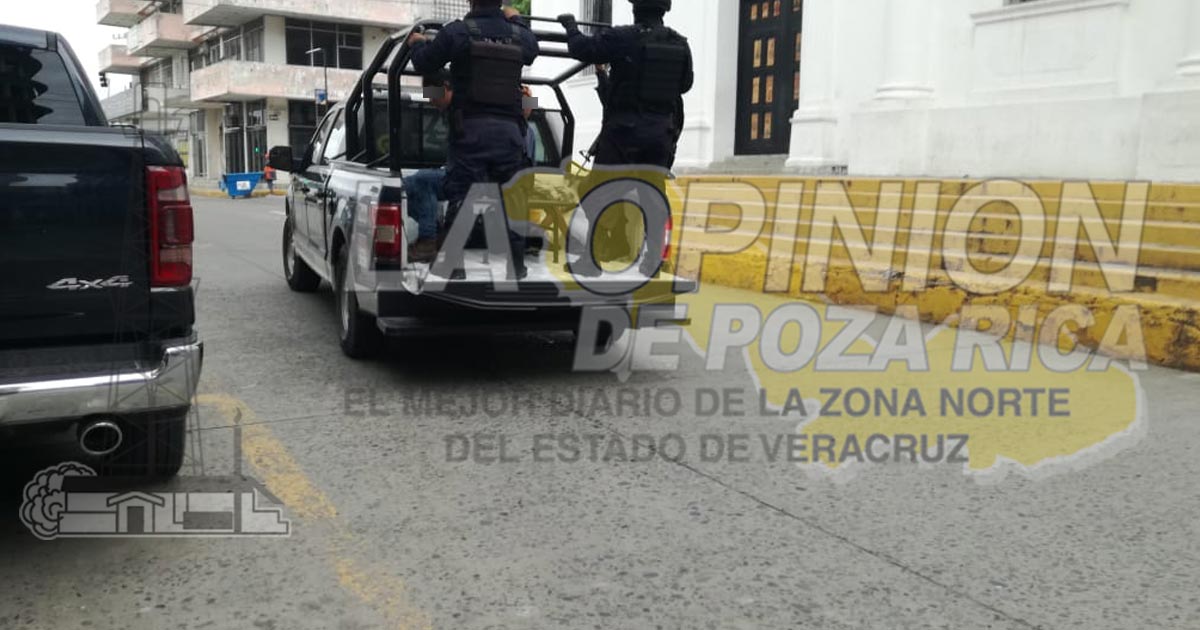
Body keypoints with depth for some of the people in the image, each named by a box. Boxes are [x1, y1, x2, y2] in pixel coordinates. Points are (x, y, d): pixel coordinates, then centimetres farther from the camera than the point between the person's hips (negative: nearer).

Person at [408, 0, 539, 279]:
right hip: (509, 128, 3)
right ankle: (516, 262, 13)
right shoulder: (519, 35, 8)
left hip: (471, 128, -3)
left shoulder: (457, 31, -4)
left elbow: (424, 63, 6)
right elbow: (532, 50, 31)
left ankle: (453, 263, -5)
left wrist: (417, 43, 28)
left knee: (461, 195, -1)